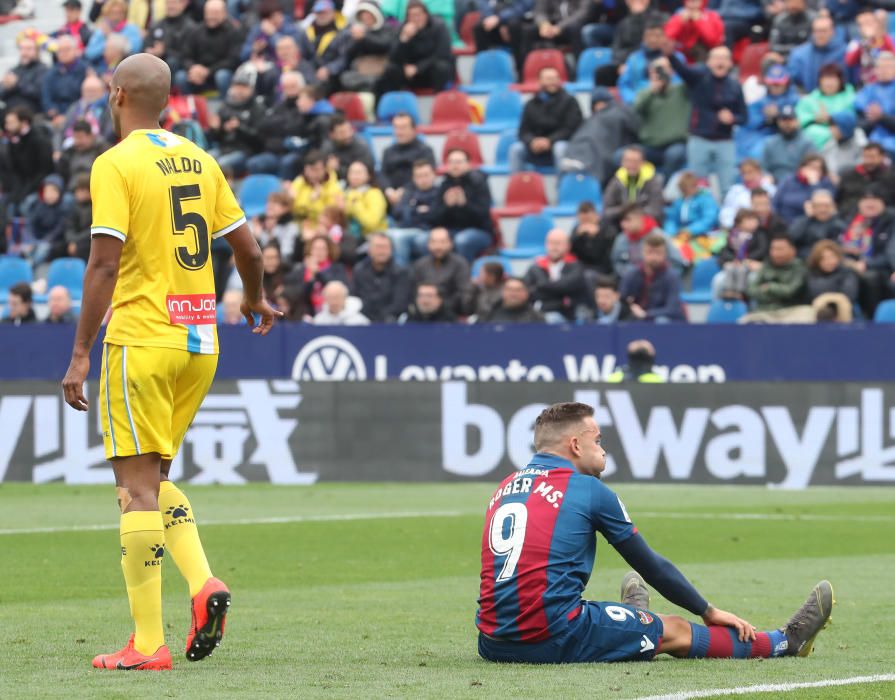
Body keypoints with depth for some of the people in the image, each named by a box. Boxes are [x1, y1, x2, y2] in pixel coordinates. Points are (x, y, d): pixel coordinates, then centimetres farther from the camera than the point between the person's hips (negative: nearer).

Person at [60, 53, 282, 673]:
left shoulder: (115, 164, -9)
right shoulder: (200, 161, 10)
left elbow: (105, 263, -16)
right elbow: (248, 249, 14)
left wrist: (81, 354, -14)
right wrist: (255, 300, 34)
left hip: (141, 341, -7)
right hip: (200, 343, 7)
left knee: (138, 488, -4)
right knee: (155, 478, 19)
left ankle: (148, 643, -6)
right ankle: (204, 583, -2)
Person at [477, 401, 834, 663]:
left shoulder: (504, 489, 16)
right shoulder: (588, 490, -1)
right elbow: (650, 565, 8)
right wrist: (709, 612, 21)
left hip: (494, 642, 6)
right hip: (553, 638, -6)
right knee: (674, 631, 10)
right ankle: (786, 641, 24)